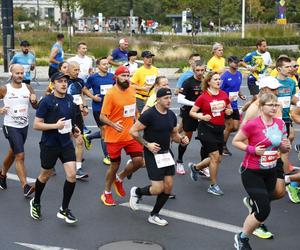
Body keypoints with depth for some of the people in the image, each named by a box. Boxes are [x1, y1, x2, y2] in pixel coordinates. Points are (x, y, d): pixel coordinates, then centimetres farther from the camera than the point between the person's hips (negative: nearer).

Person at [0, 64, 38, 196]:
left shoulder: (27, 88, 2)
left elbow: (36, 107, 5)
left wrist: (34, 100, -15)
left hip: (24, 126, 5)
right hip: (11, 126, -5)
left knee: (12, 153, 22)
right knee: (20, 156, -14)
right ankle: (25, 187, -16)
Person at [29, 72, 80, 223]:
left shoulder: (69, 99, 4)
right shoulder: (47, 101, -14)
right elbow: (36, 125, -15)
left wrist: (74, 128, 6)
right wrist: (55, 125, -25)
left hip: (66, 143, 4)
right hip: (49, 144, -4)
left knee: (72, 175, -8)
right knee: (45, 175, 13)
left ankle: (64, 210, 8)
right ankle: (36, 203, 41)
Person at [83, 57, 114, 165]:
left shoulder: (112, 76, 4)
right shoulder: (93, 78, -6)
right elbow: (85, 89, 3)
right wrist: (93, 97, -10)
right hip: (98, 108, -4)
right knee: (104, 131, 0)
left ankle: (88, 137, 37)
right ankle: (106, 156, 13)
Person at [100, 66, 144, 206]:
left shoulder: (132, 90, 3)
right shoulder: (111, 94, -16)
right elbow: (102, 116, -16)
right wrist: (113, 124, -33)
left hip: (130, 135, 5)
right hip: (114, 136, -5)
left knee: (139, 160, -4)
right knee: (115, 165, 5)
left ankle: (119, 179, 24)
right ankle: (107, 193, 27)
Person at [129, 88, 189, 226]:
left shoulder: (171, 115, 5)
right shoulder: (149, 114, -17)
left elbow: (174, 134, 17)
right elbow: (133, 131, -14)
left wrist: (182, 139, -5)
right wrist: (147, 144, -19)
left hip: (166, 153, 7)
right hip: (153, 154, -7)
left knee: (168, 186, 4)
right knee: (158, 188, -10)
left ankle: (154, 215, 20)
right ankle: (136, 192, 22)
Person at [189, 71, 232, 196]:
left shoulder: (224, 95, 4)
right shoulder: (203, 97, -9)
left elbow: (229, 109, 19)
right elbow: (192, 112, -4)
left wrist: (229, 111, -4)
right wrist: (202, 117, -21)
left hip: (219, 129, 6)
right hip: (206, 129, -6)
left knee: (217, 159, 9)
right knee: (215, 156, -10)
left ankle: (195, 167, 35)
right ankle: (213, 186, 5)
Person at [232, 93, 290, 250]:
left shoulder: (280, 124, 1)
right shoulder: (253, 124, -17)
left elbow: (282, 148, 13)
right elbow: (235, 141, -8)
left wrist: (286, 147, -9)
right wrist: (252, 149, -21)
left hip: (270, 172, 6)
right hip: (252, 173, -6)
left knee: (259, 210, 13)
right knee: (264, 211, -12)